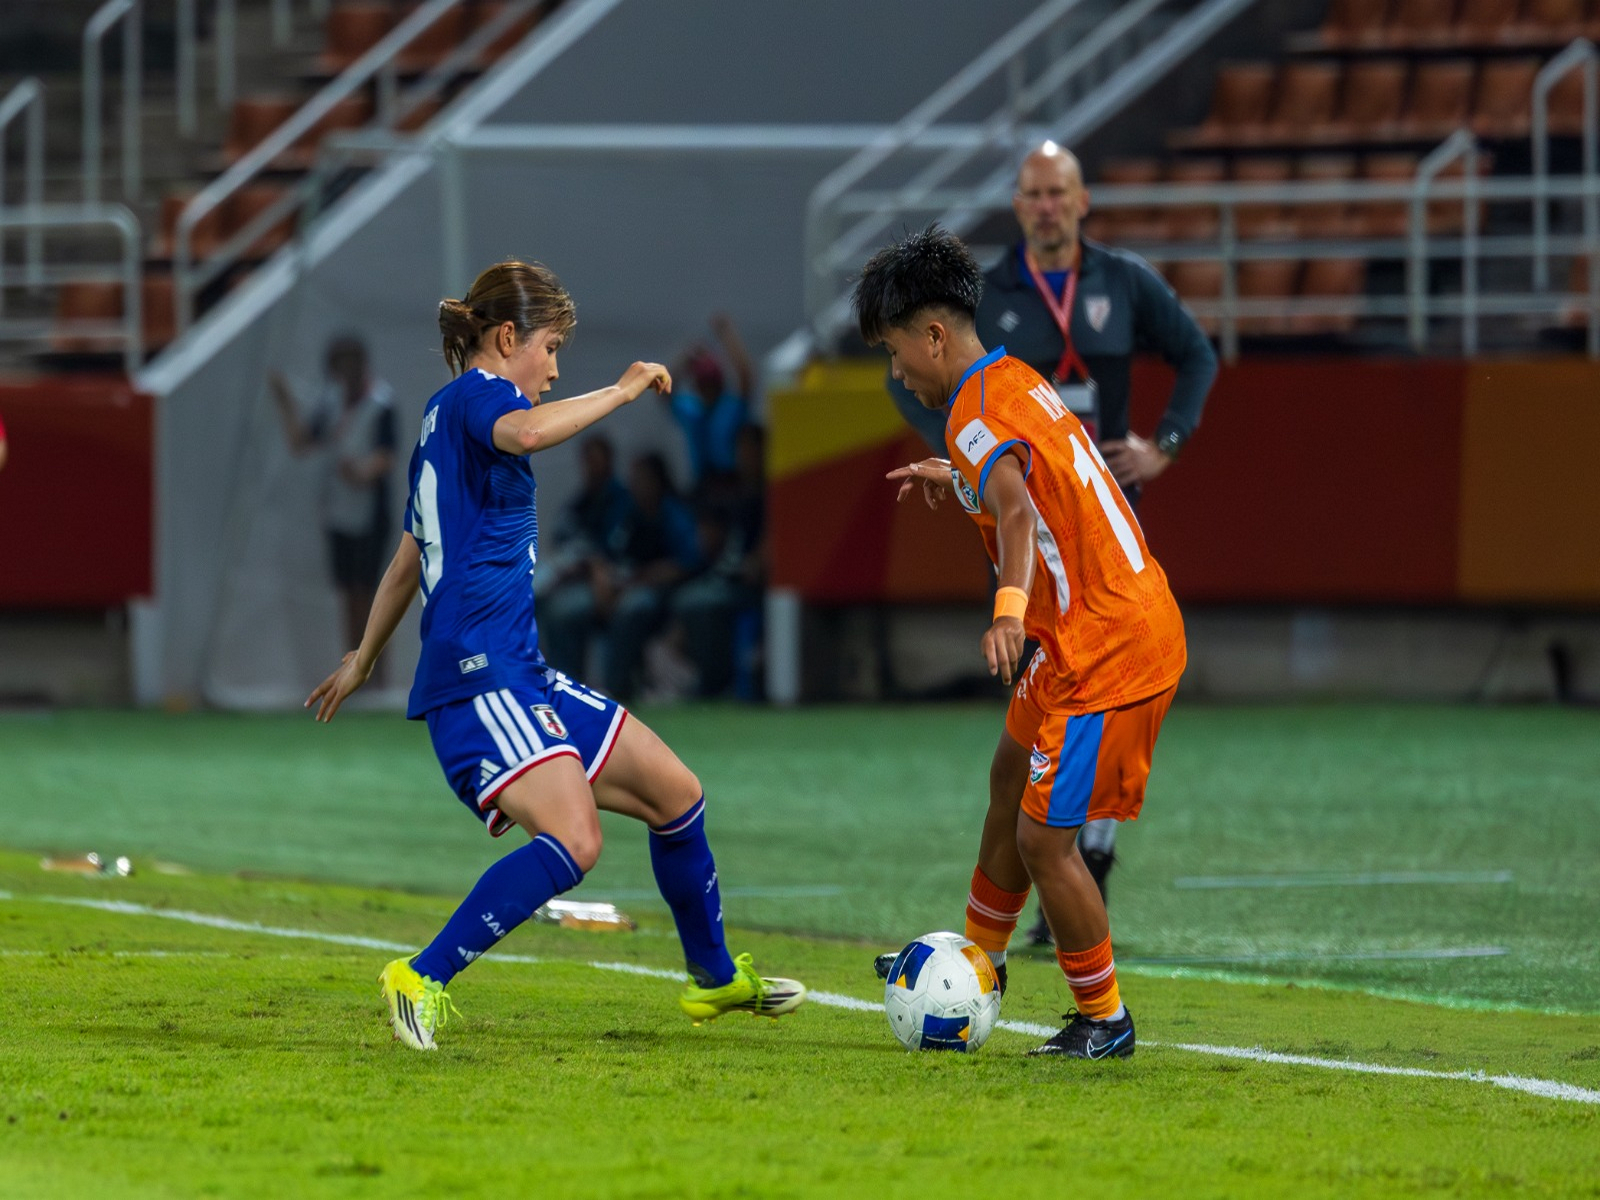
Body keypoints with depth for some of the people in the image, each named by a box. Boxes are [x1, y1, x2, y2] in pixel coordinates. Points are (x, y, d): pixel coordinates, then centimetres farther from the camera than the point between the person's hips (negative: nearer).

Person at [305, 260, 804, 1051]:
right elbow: (529, 432, -32)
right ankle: (423, 980, -25)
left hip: (522, 676, 11)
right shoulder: (472, 394, -7)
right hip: (478, 677, -11)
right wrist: (622, 391, -17)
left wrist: (364, 659, 42)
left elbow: (408, 556, 33)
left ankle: (714, 978, 32)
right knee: (573, 840, -27)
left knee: (674, 792, 17)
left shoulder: (447, 418, 22)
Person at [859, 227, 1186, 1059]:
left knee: (1043, 837, -8)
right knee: (1011, 776, 26)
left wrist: (1009, 611, -54)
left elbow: (1016, 507, -38)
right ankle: (979, 960, 43)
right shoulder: (1015, 381, 11)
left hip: (1107, 648, -11)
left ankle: (1104, 1020, 6)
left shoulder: (977, 413, -19)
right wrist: (956, 477, 46)